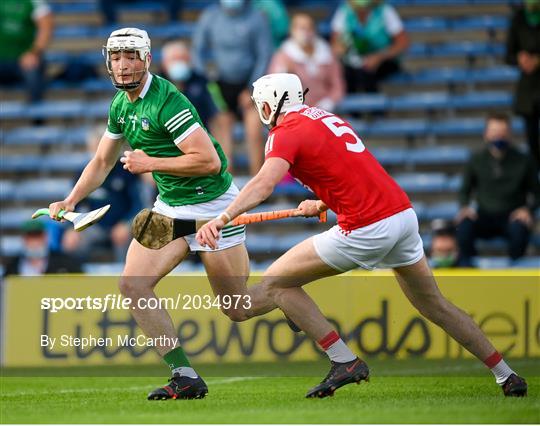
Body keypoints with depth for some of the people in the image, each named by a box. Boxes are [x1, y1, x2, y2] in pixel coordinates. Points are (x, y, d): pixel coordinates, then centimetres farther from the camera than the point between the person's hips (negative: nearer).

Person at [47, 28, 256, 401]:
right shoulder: (121, 105, 6)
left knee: (241, 309, -1)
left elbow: (209, 161, -27)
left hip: (212, 206, -8)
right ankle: (186, 377, -5)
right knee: (133, 285, -9)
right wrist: (72, 201, 6)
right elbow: (102, 162, 19)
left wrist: (150, 163, -19)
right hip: (169, 208, 8)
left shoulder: (167, 101, -22)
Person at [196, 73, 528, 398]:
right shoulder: (325, 117, 21)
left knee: (277, 283, 2)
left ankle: (345, 361, -3)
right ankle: (508, 377, 26)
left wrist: (222, 219, -35)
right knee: (434, 305, 24)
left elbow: (265, 183, -24)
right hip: (405, 213, 8)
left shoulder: (286, 132, -5)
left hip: (366, 230, -8)